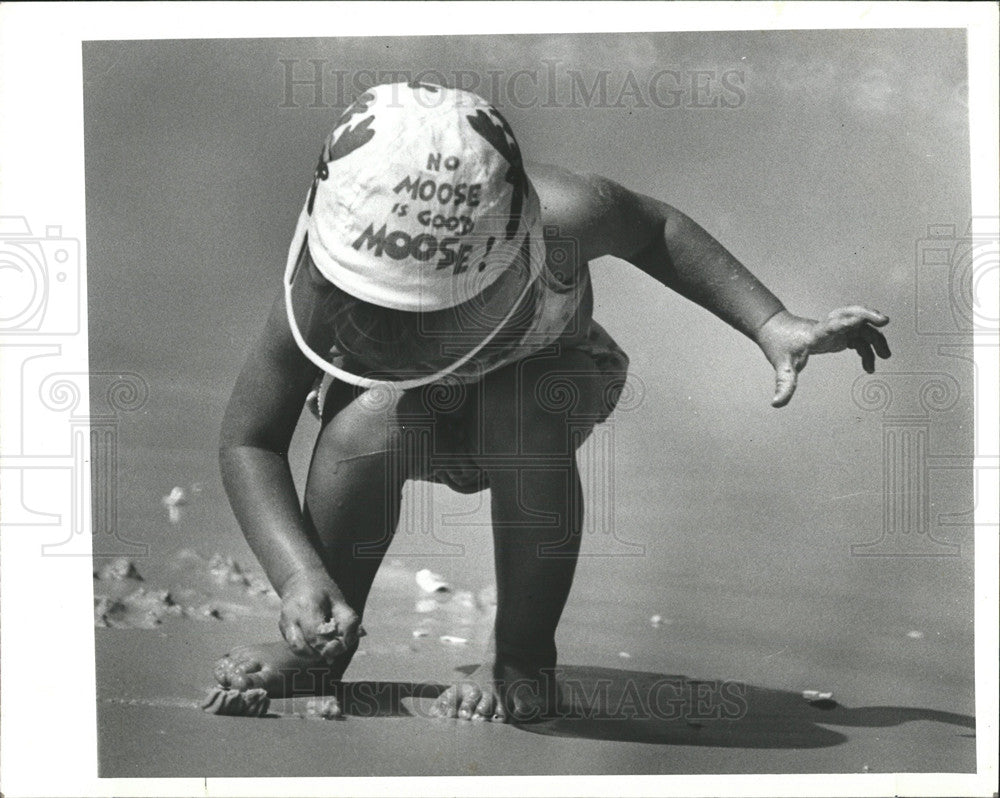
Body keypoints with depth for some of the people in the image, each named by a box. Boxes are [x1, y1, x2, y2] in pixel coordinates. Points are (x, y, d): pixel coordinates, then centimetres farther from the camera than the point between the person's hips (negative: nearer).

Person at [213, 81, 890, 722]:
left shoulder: (556, 216, -37)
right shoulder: (317, 282, -35)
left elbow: (653, 228, -14)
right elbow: (248, 441, -25)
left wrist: (774, 326, -22)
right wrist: (299, 575, -39)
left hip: (542, 379, 0)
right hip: (408, 408, 0)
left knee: (524, 417, -36)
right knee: (369, 426, -35)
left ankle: (523, 658, -15)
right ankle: (321, 645, -9)